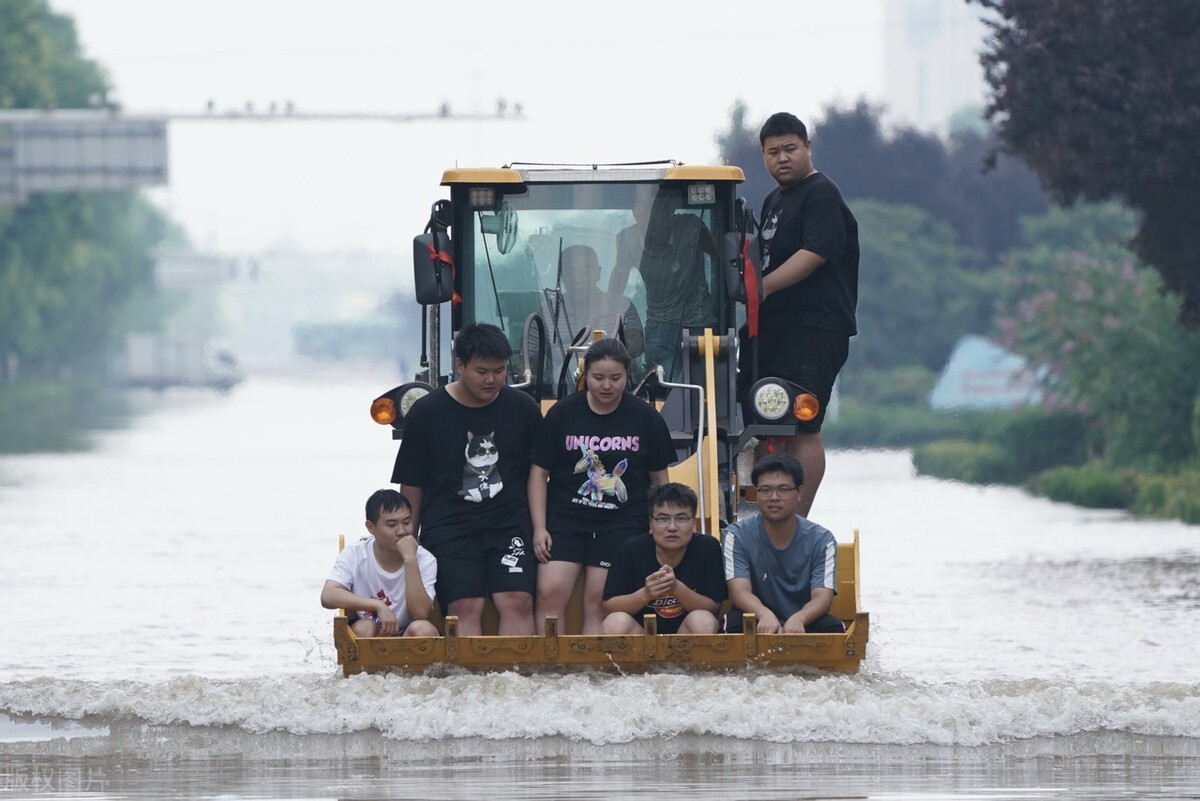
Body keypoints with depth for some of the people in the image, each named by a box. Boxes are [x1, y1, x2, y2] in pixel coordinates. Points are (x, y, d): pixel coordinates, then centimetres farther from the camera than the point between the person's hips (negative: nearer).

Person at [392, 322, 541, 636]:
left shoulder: (522, 408, 7)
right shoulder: (426, 413, 2)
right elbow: (411, 486, 7)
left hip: (509, 525, 1)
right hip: (448, 528, -1)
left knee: (518, 603, -16)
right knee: (466, 607, -18)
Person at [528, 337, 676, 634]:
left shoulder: (646, 418, 3)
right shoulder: (562, 414, 2)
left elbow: (659, 478, 11)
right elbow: (539, 472, 5)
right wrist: (539, 528, -1)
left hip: (622, 522, 0)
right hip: (565, 517, 0)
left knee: (599, 602, -5)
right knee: (550, 594, -13)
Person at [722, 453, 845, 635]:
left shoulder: (821, 540, -4)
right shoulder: (737, 536, -5)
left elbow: (822, 597, -15)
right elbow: (740, 592, -18)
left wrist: (798, 619, -41)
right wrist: (764, 614, -43)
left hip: (803, 622, 1)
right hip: (759, 623, -1)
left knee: (832, 627, -30)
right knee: (737, 625, -34)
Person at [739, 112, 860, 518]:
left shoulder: (822, 196, -7)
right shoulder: (774, 201, 22)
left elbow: (814, 255, -20)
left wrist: (764, 286, -27)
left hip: (812, 333, -10)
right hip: (770, 329, 10)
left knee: (802, 430, -10)